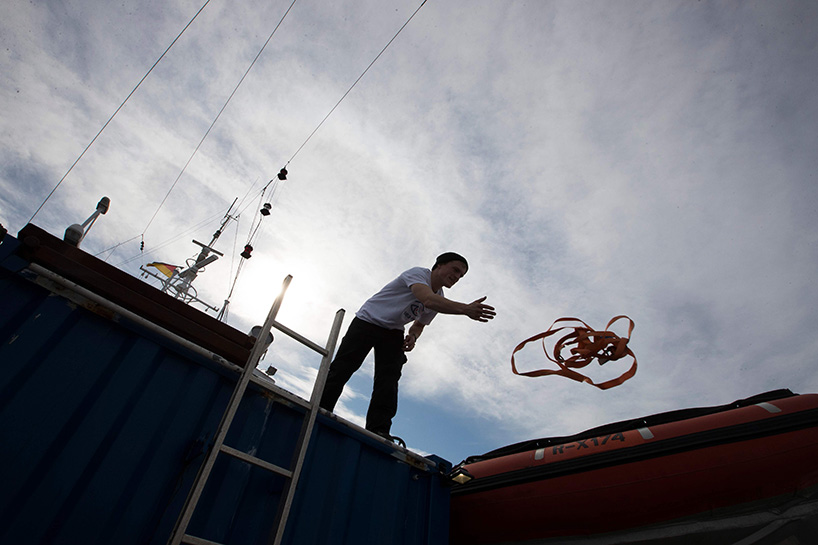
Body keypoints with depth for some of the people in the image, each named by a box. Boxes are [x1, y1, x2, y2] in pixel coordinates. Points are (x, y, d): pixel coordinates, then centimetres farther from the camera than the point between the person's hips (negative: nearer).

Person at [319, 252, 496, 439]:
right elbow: (428, 299, -42)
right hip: (368, 320, -6)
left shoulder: (441, 300, 5)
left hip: (393, 333, 6)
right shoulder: (418, 273, -20)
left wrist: (413, 336, -7)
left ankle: (378, 429, -17)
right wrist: (465, 309, -53)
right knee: (342, 367, -11)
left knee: (389, 377, -13)